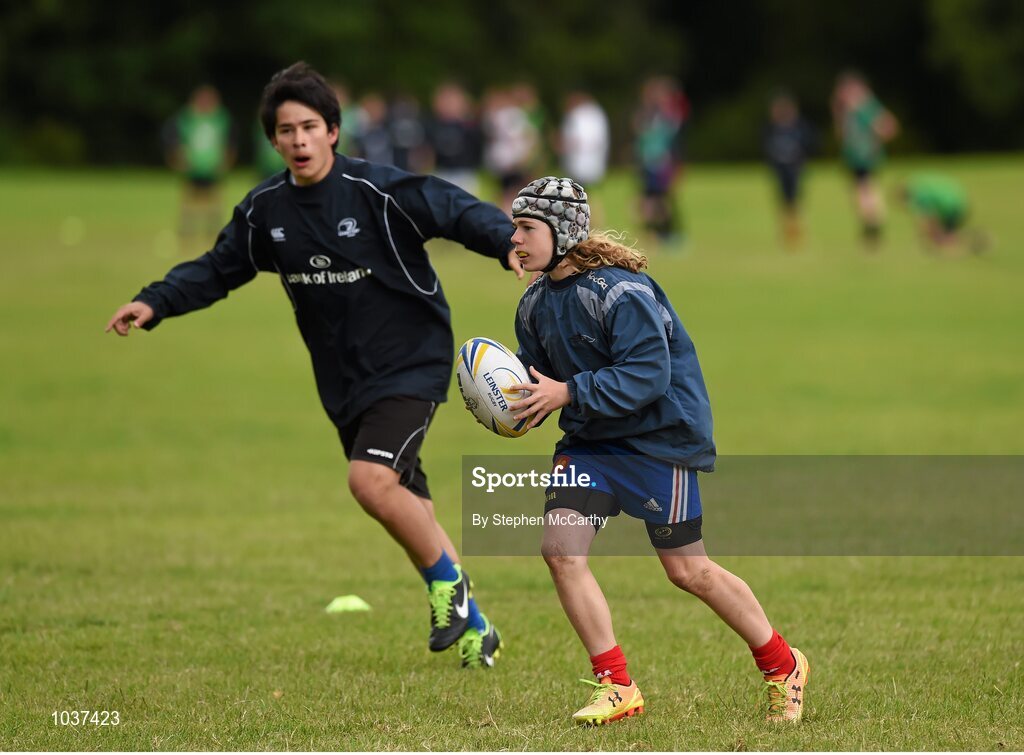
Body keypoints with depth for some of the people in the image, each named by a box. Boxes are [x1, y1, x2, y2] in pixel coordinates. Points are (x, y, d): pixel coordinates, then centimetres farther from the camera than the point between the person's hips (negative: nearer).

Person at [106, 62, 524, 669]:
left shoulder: (378, 190, -17)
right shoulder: (266, 209, 1)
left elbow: (459, 211, -19)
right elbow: (219, 270, 13)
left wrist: (509, 244, -37)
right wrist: (155, 304, 1)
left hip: (410, 363, -6)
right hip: (343, 380, 6)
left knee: (371, 479, -25)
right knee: (409, 511, 11)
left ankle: (450, 585, -2)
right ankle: (472, 626, 25)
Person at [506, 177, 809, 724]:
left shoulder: (619, 291, -22)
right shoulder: (536, 303, 3)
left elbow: (649, 374, -29)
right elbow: (539, 376, 11)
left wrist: (568, 393, -32)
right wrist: (519, 403, -12)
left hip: (658, 437, -7)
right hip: (589, 441, 7)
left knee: (686, 570, 0)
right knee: (559, 549, -10)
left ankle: (782, 667, 20)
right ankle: (616, 686, 0)